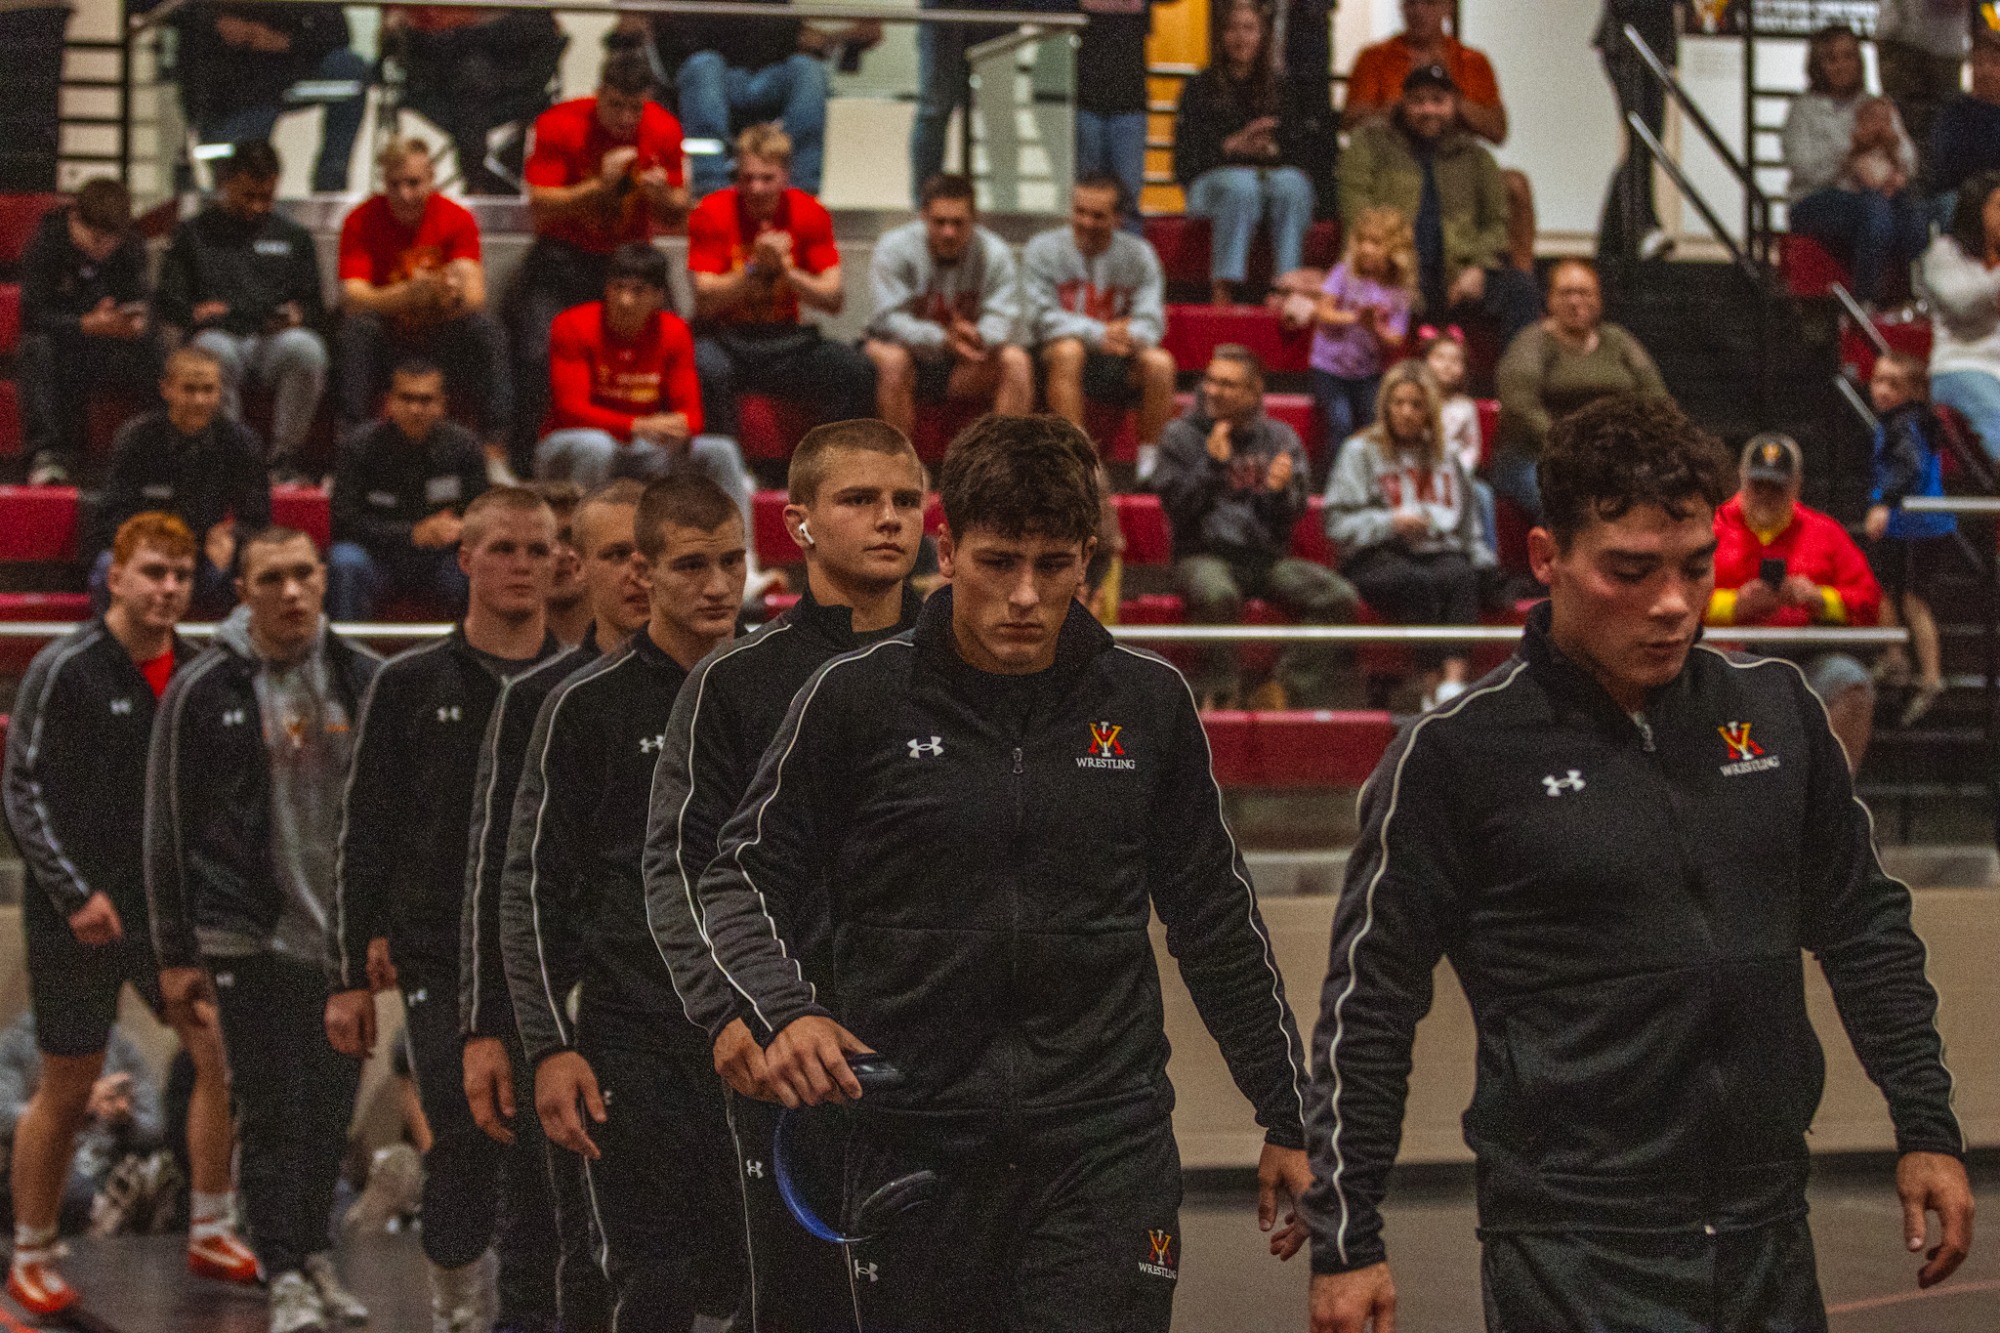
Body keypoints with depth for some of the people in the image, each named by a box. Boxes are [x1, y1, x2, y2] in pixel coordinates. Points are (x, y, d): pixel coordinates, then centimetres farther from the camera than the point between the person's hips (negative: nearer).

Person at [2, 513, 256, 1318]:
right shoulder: (65, 670, -10)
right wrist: (75, 893, -16)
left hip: (168, 903, 5)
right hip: (78, 912, -5)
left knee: (222, 1050, -4)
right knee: (67, 1090, 1)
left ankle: (210, 1235, 9)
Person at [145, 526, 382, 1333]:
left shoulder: (366, 680, 4)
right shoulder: (202, 691, -3)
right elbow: (168, 828, 0)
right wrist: (175, 954, -2)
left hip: (346, 933, 3)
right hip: (251, 935, -3)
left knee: (332, 1106, 10)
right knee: (272, 1111, -4)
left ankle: (313, 1252, 25)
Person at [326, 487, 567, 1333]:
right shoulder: (412, 687, 5)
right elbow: (366, 836, 5)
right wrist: (353, 974, 0)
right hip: (443, 962, -1)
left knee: (540, 1163, 2)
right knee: (464, 1144, -10)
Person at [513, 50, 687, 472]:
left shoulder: (664, 130, -4)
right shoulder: (560, 125, -14)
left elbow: (679, 212, 4)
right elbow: (540, 207, -18)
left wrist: (664, 196, -21)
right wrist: (599, 186, -30)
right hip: (563, 259, -3)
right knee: (538, 356, -20)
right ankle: (527, 465, -8)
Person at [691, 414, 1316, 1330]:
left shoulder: (1148, 703, 5)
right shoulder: (856, 700, -1)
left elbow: (1216, 918, 14)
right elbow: (742, 880, 4)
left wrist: (1288, 1121, 16)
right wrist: (784, 1010, -16)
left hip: (1108, 1142, 0)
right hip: (914, 1142, 0)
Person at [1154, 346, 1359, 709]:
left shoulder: (1279, 438, 12)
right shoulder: (1182, 436, 5)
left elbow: (1293, 515, 6)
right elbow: (1177, 510, -5)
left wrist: (1281, 490, -16)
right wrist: (1212, 464, -15)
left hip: (1267, 558, 4)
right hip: (1204, 555, -3)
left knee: (1339, 597, -20)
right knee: (1217, 596, -39)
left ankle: (1285, 691, -19)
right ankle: (1217, 696, -26)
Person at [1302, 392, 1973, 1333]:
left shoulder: (1776, 711, 6)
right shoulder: (1458, 754, -7)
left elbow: (1863, 927, 18)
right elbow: (1367, 1004, -3)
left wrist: (1926, 1131, 13)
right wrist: (1344, 1241, -4)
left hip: (1768, 1239, 5)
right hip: (1574, 1253, -5)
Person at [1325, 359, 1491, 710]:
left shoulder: (1446, 458, 25)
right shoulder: (1360, 453, 11)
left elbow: (1469, 523, 28)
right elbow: (1338, 524, 1)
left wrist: (1480, 559, 10)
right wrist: (1390, 523, -11)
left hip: (1440, 551, 3)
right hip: (1377, 558, -3)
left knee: (1461, 576, -34)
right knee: (1418, 582, -38)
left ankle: (1456, 679, -50)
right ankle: (1434, 685, -43)